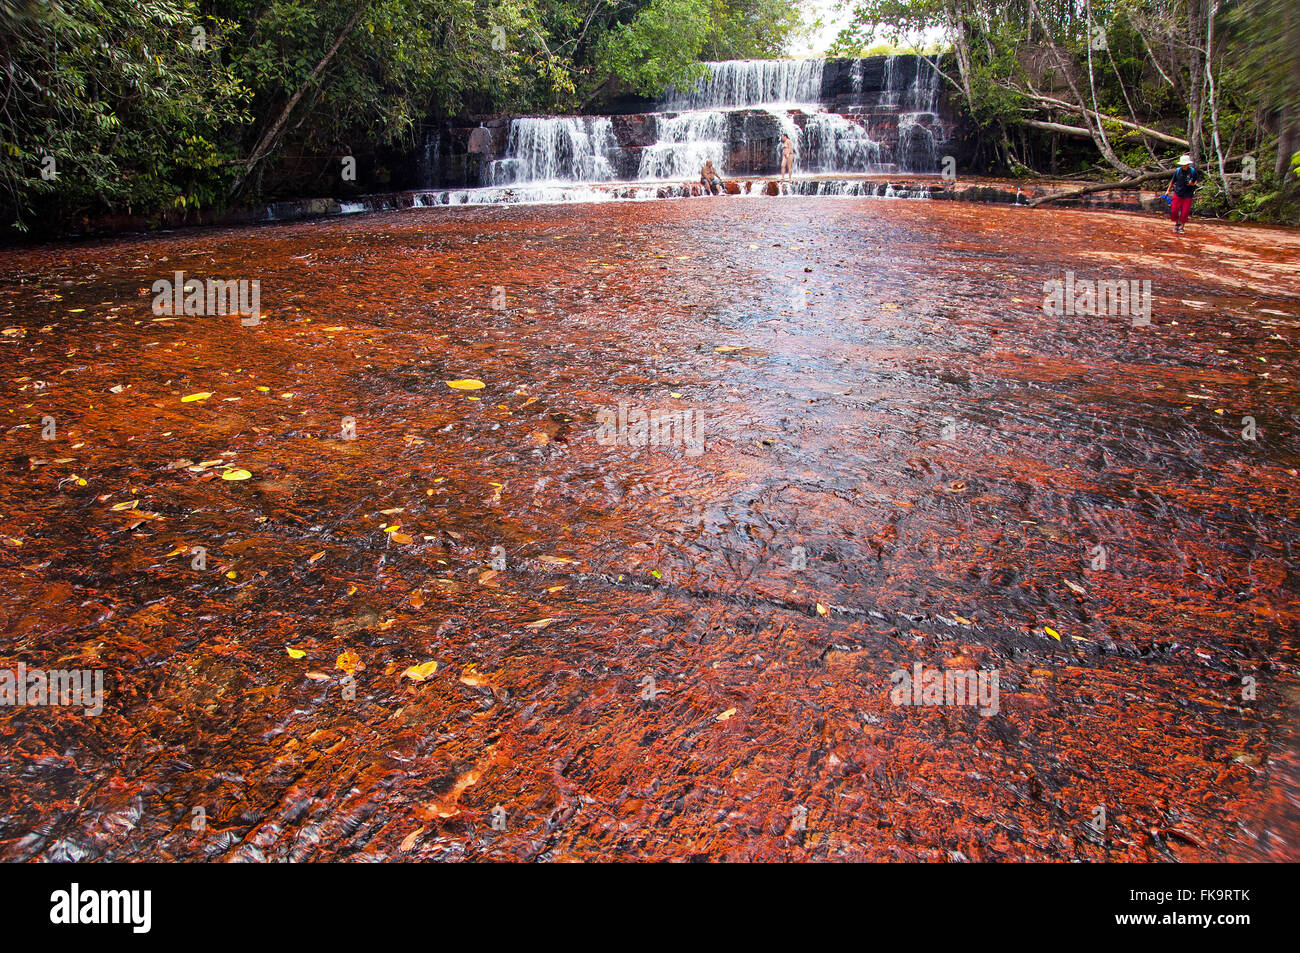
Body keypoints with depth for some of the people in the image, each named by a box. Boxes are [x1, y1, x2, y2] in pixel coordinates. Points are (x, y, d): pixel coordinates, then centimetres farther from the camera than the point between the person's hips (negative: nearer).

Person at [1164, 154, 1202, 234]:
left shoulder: (1193, 171, -8)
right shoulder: (1177, 171, -3)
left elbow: (1197, 181, 3)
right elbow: (1173, 181, 12)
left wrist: (1193, 184, -18)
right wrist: (1168, 190, 15)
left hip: (1188, 195, -2)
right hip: (1177, 194, 2)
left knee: (1185, 212, -2)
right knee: (1173, 210, -4)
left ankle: (1181, 227, 15)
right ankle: (1177, 223, 22)